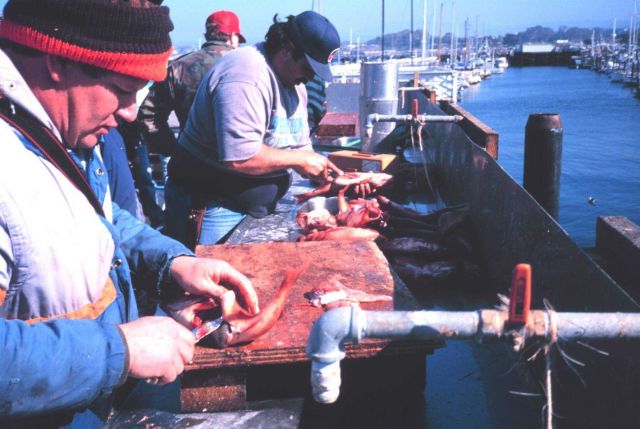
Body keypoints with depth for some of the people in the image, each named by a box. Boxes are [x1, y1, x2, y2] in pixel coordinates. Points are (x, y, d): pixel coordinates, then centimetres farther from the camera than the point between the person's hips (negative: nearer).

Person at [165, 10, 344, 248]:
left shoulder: (295, 83, 9)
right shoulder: (247, 77, -23)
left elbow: (299, 147, 14)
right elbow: (239, 158, -32)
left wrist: (333, 174, -2)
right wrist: (299, 159, -20)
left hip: (254, 209, 9)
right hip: (209, 208, -9)